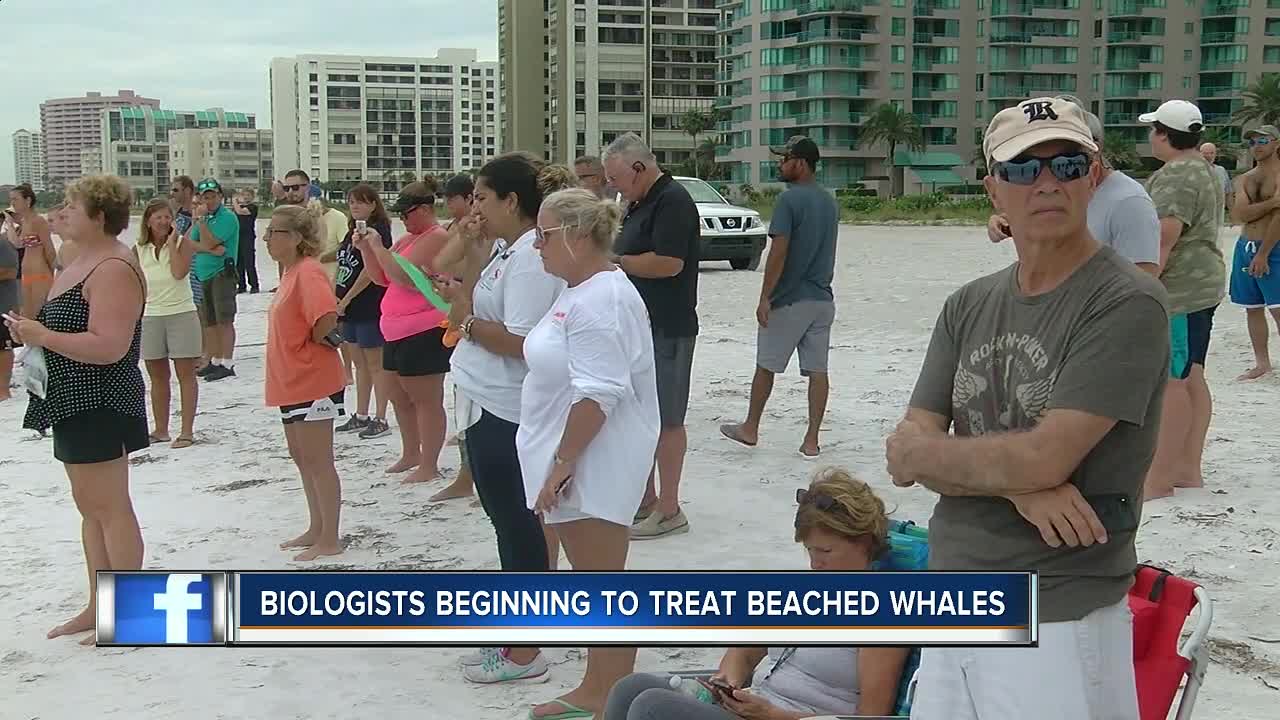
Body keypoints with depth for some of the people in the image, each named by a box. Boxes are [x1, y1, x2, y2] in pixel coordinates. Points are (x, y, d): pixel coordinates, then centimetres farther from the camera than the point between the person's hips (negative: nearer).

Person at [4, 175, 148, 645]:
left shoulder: (113, 269, -18)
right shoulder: (82, 262, 14)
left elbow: (109, 346, -26)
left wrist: (43, 336, -21)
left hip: (100, 406, -10)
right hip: (73, 402, 10)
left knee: (110, 508, -3)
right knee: (89, 506, 15)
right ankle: (98, 606, 24)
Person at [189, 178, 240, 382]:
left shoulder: (227, 217, -9)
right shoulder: (202, 216, 16)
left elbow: (208, 242, -17)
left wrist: (200, 219, -11)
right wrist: (211, 249, -11)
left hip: (222, 273, -8)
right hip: (203, 275, 8)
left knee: (224, 320, -9)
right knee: (209, 322, 12)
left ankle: (227, 364, -9)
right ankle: (215, 361, 20)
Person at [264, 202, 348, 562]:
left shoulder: (308, 273, -19)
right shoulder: (291, 272, 12)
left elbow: (327, 318, -32)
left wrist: (314, 340, -15)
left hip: (313, 383, -10)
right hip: (293, 382, 10)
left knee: (318, 461, -2)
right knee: (301, 458, 17)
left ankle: (330, 539, 7)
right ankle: (316, 529, 28)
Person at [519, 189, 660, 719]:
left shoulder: (600, 299, -21)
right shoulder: (581, 291, 12)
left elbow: (596, 395, -27)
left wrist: (562, 464, -23)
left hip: (593, 467, -11)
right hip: (579, 464, 11)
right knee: (591, 582, 17)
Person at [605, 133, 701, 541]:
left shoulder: (673, 201, -14)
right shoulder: (639, 204, 16)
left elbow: (668, 262, -23)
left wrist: (612, 260, -13)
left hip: (666, 329, -10)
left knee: (666, 419, -3)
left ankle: (669, 510, 5)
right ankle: (645, 499, 24)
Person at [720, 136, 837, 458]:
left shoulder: (790, 199, -14)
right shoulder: (830, 202, 11)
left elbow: (779, 252, -18)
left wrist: (765, 297, -15)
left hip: (789, 300, -7)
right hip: (822, 298, 7)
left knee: (766, 366, 8)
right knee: (817, 370, 4)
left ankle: (750, 429, 20)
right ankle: (812, 440, 6)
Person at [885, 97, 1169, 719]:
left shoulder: (1128, 303, -13)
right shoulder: (969, 306, 7)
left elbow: (1042, 459, -21)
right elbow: (904, 458, 0)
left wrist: (922, 451, -5)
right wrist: (1020, 486, -17)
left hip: (1059, 621, -6)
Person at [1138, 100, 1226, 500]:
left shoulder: (1176, 177, -16)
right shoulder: (1204, 172, 19)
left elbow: (1164, 238, -24)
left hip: (1178, 290, -11)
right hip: (1202, 286, 11)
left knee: (1170, 380, -9)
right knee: (1191, 378, 12)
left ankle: (1159, 478, -7)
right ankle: (1189, 470, 18)